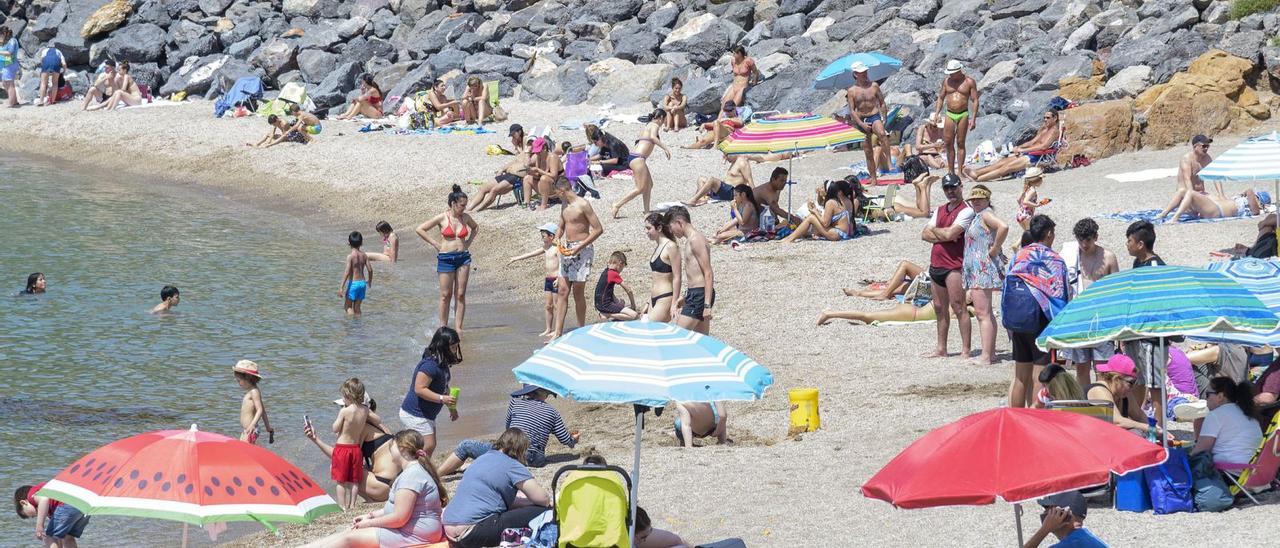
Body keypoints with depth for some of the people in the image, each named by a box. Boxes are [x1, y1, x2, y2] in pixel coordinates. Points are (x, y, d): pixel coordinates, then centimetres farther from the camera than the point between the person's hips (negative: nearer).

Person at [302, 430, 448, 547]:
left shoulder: (411, 475, -21)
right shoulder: (414, 470, 16)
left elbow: (399, 518, -24)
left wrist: (369, 523, -11)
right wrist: (370, 516, 13)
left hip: (414, 535, -11)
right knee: (348, 533, 7)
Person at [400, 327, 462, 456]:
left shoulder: (442, 363, 6)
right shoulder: (430, 364, -25)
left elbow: (443, 387, 20)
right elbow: (419, 389, -30)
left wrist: (452, 407, 23)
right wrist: (442, 399, -34)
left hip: (426, 414, 10)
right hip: (415, 414, -10)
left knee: (430, 446, 14)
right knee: (428, 446, -13)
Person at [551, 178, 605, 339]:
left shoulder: (583, 204, -13)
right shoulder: (564, 205, 12)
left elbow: (598, 229, -16)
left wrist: (579, 247, -18)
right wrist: (557, 239, 3)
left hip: (582, 250, -8)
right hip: (567, 250, 8)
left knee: (578, 292, -3)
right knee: (563, 290, 2)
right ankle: (558, 332, 1)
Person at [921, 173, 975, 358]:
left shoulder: (966, 211, -8)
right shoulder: (940, 211, 17)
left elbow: (950, 233, -20)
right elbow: (925, 235, 8)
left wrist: (935, 231, 0)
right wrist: (944, 235, -9)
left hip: (954, 265, -8)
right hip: (936, 264, 8)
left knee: (958, 307, -10)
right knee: (940, 309, 13)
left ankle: (965, 350, -11)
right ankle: (941, 348, 21)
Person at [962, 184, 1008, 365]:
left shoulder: (986, 215, -12)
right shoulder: (977, 216, 17)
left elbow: (1003, 227, -30)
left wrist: (994, 250, -21)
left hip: (983, 268, -11)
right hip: (974, 269, 11)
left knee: (983, 312, -13)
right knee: (985, 312, 14)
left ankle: (987, 356, -16)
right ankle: (990, 353, 19)